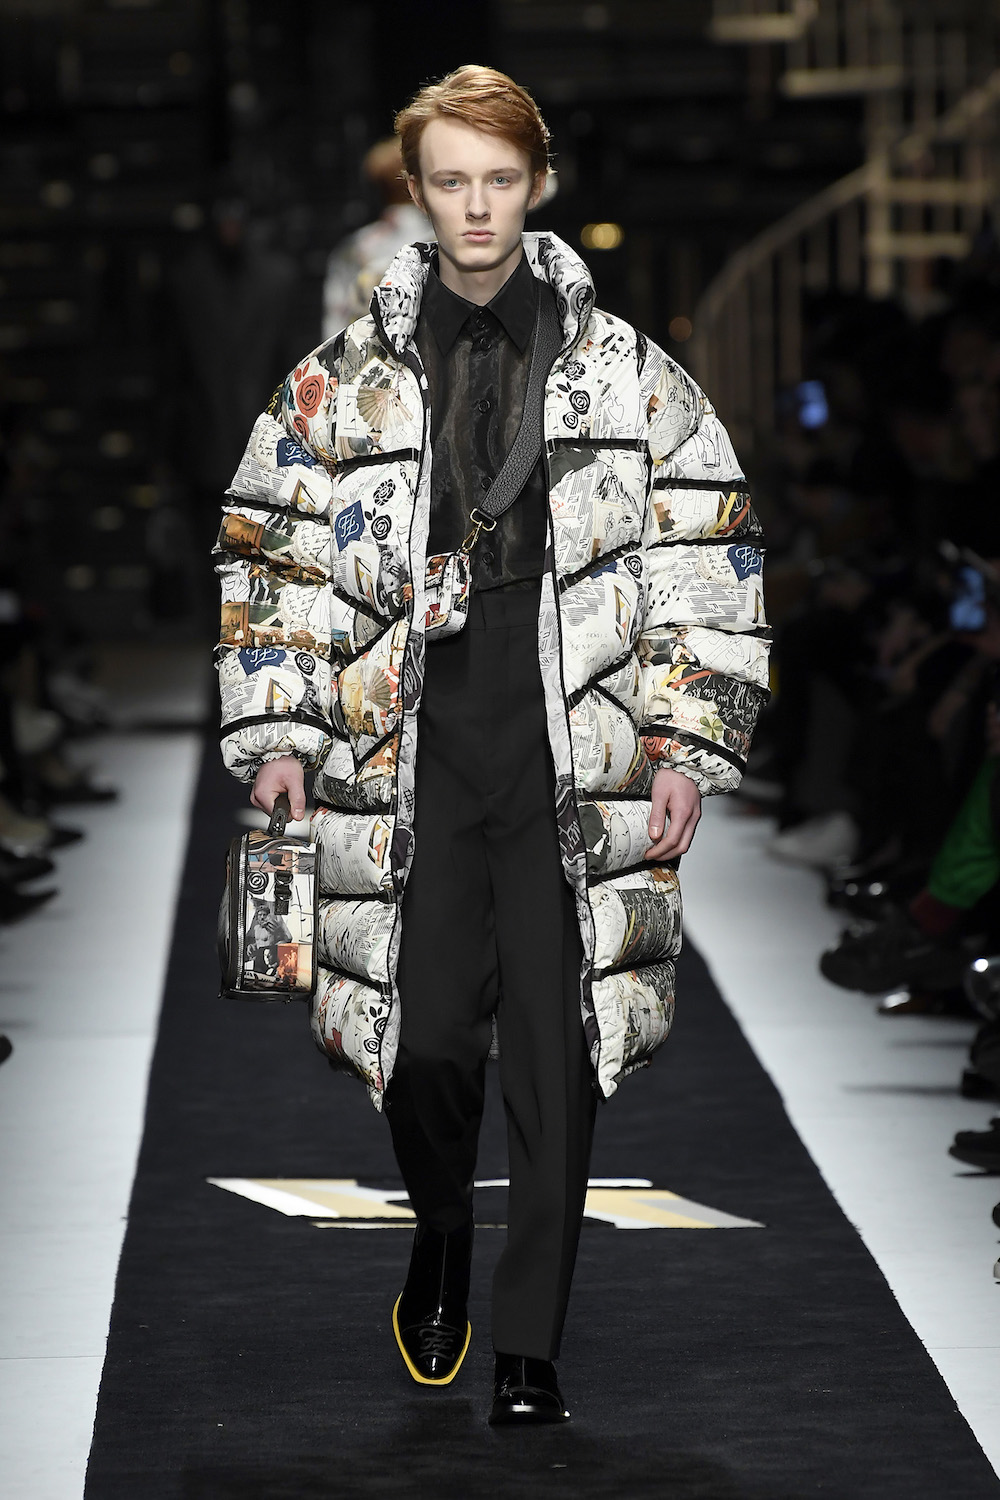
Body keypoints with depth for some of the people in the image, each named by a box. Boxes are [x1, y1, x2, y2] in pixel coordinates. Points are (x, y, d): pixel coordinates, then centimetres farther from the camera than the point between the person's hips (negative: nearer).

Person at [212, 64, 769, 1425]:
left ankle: (529, 1347, 10)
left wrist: (686, 747, 0)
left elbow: (708, 559, 7)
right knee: (428, 1041, -4)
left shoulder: (624, 370, 6)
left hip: (576, 763, 0)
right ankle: (444, 1235, 29)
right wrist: (279, 740, 3)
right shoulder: (348, 377, 8)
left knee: (555, 1057, -1)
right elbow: (273, 556, 11)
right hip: (412, 761, 0)